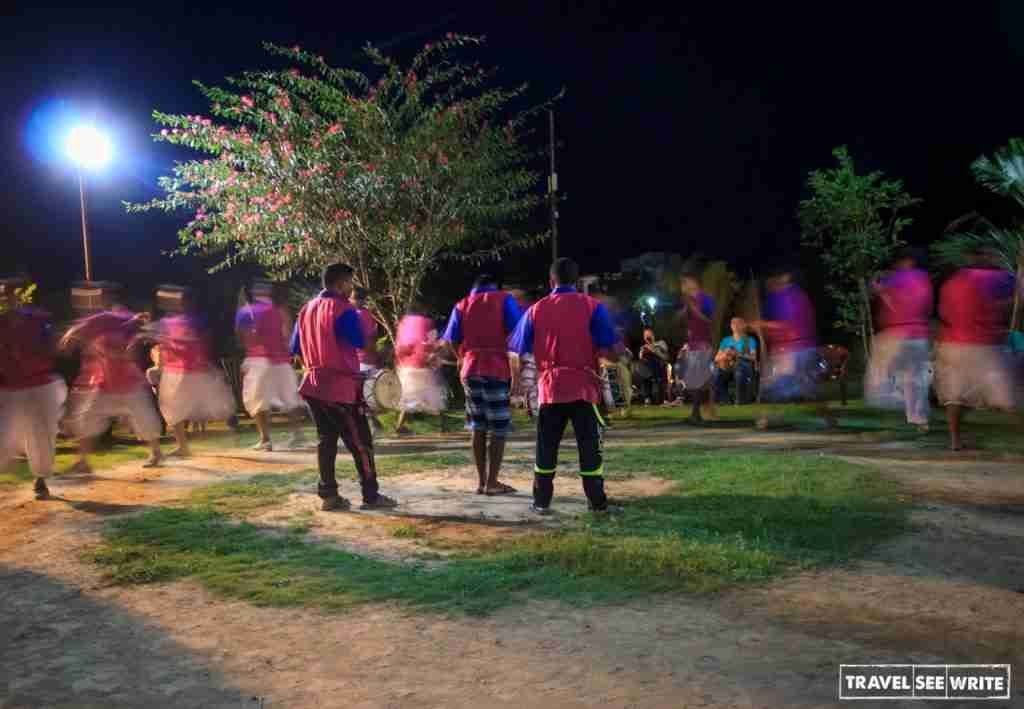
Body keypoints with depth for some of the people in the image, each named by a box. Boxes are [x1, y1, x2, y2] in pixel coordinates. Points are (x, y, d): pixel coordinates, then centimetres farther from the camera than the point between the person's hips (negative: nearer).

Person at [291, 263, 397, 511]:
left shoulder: (307, 309, 12)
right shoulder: (343, 310, -11)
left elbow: (296, 350, 15)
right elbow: (364, 346, -15)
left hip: (313, 385, 8)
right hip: (341, 387, -8)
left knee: (325, 439, 13)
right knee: (360, 442, 0)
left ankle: (329, 495, 14)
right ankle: (371, 496, 4)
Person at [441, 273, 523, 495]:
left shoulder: (462, 305, 14)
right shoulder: (504, 299, 5)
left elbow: (452, 339, 5)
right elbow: (518, 331, -8)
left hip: (470, 370, 4)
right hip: (497, 369, -4)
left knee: (478, 428, 11)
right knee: (498, 429, 1)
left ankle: (482, 481, 13)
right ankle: (492, 482, 0)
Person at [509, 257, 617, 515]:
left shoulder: (536, 310, 4)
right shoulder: (592, 306, -3)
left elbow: (519, 350, 8)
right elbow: (607, 349, -9)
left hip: (550, 387, 2)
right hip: (583, 386, -2)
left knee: (546, 447, 10)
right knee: (590, 445, 6)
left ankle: (542, 502, 14)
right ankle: (597, 501, 10)